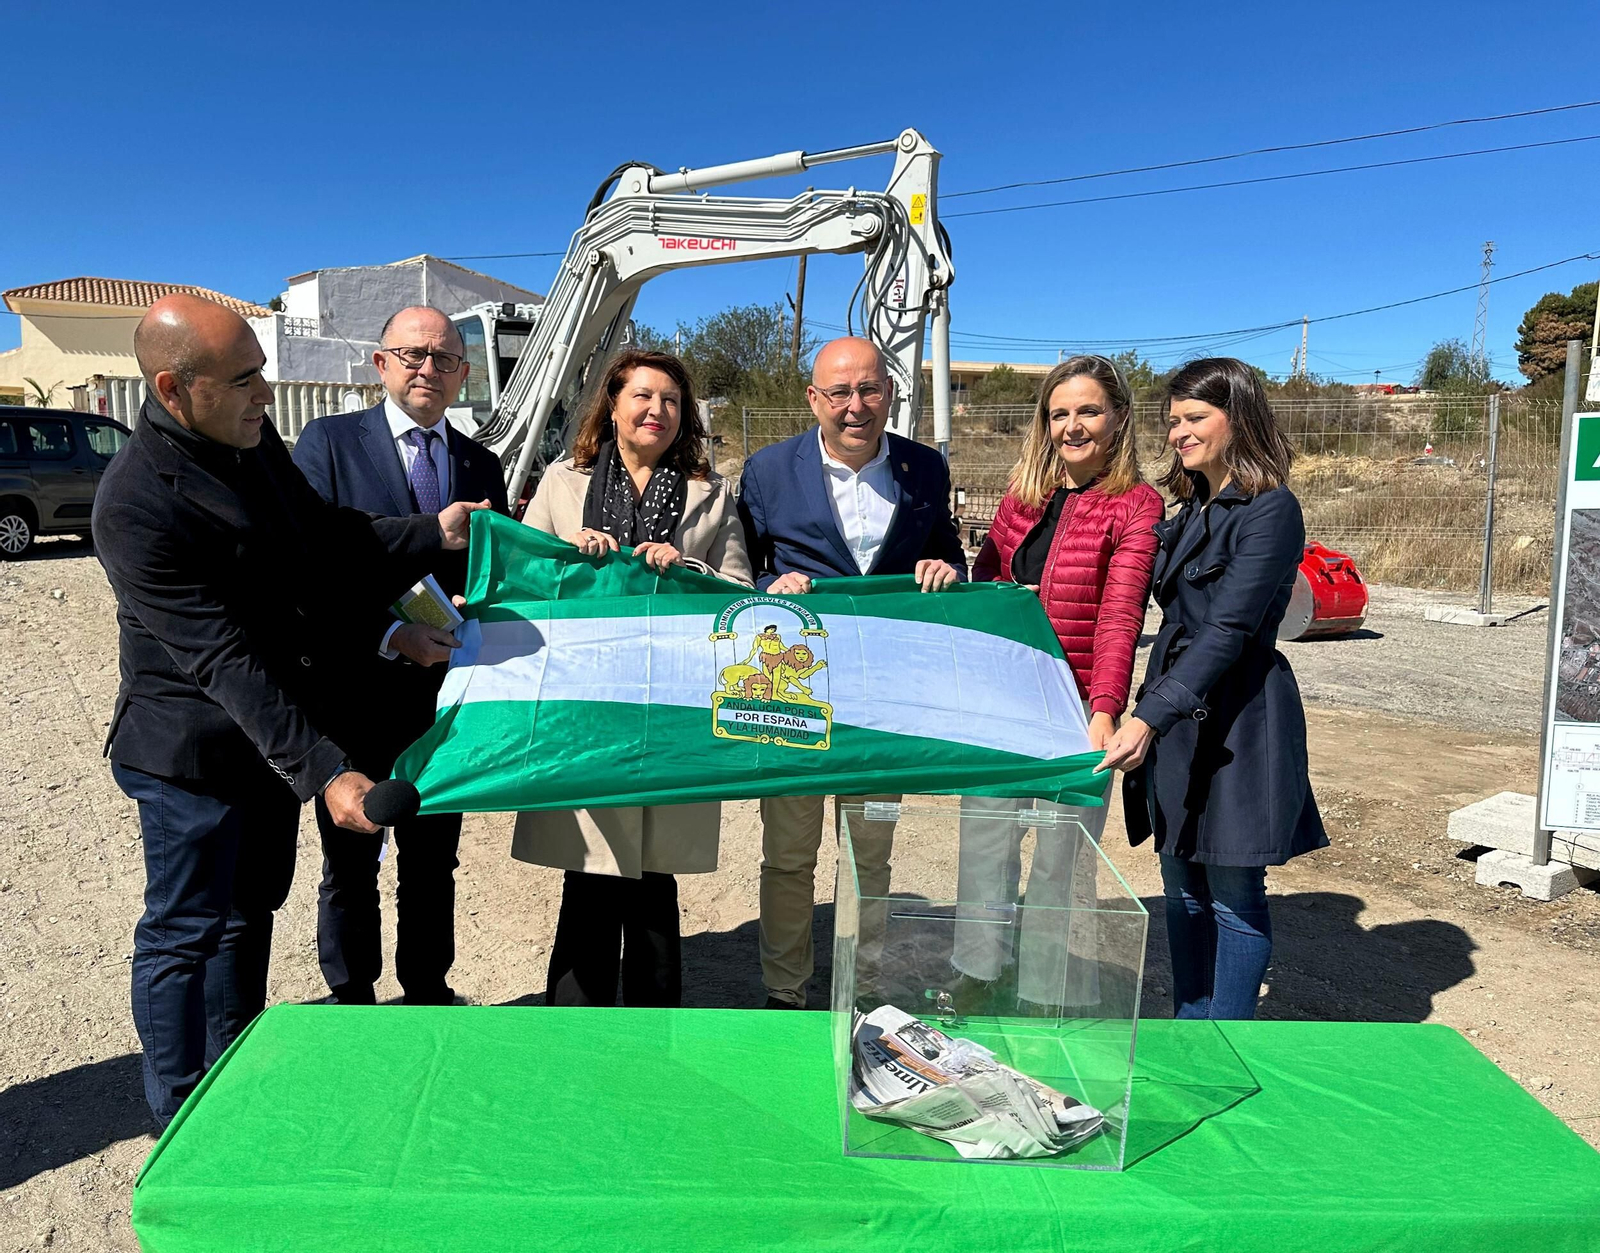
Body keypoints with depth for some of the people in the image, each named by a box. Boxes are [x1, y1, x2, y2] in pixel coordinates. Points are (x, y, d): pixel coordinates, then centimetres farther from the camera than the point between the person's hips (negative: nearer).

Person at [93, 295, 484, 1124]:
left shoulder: (252, 437, -1)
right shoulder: (136, 503, -26)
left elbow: (325, 536, 13)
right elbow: (223, 660, -29)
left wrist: (434, 533, 2)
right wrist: (323, 772, -32)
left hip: (271, 737, 8)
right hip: (193, 756, -8)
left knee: (248, 915, 21)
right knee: (184, 934, 10)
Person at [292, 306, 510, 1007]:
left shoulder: (481, 464, 9)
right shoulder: (328, 441, -5)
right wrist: (391, 635, -23)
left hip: (446, 691, 4)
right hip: (356, 690, -3)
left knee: (434, 862, 18)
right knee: (350, 863, 14)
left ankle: (428, 990, 36)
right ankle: (351, 998, 34)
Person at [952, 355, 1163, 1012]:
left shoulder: (1137, 505, -9)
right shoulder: (1024, 492, 9)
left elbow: (1120, 618, -18)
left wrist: (1104, 711, -28)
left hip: (1078, 706, -6)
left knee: (1062, 859, 4)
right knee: (983, 838, 15)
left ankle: (1050, 997, 23)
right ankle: (981, 973, 34)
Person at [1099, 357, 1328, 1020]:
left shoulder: (1271, 510, -13)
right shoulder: (1191, 510, 13)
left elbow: (1228, 630, -22)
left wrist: (1149, 716, -29)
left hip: (1237, 722, -8)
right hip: (1175, 714, 8)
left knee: (1234, 896, 4)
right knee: (1183, 883, 15)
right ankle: (1189, 1026, 29)